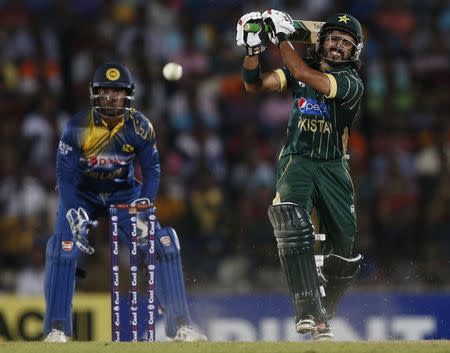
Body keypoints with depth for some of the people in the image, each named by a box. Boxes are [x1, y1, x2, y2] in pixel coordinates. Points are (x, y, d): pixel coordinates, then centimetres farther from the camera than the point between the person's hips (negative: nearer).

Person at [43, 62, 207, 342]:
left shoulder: (140, 127, -15)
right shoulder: (78, 127, -21)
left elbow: (151, 169, -5)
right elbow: (66, 175, -18)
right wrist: (75, 215, -29)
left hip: (124, 193, 2)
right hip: (82, 195, -2)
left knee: (164, 243, -13)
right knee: (63, 247, -25)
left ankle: (181, 326, -5)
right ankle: (57, 330, -16)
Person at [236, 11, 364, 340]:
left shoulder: (352, 83, -8)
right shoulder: (300, 68, 5)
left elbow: (305, 75, -22)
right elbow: (254, 84, 2)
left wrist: (282, 37, -20)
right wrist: (253, 48, -12)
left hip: (334, 169, 0)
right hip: (296, 161, 0)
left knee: (346, 250, 3)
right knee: (292, 222, -29)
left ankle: (321, 314, 29)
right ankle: (311, 314, -33)